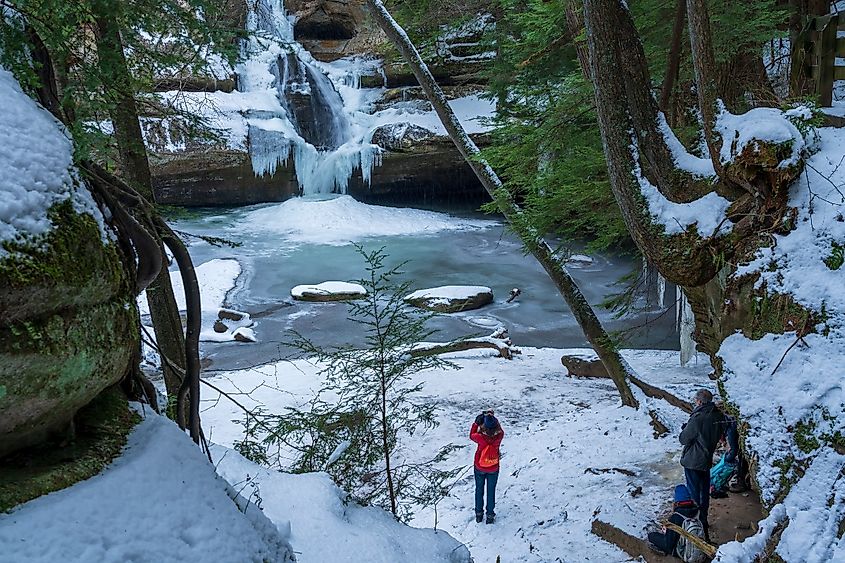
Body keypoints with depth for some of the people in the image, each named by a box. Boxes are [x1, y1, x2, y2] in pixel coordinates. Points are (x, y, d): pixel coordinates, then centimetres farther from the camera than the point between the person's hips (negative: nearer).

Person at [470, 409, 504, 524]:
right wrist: (491, 416, 1)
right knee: (491, 491, 20)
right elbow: (499, 429, -3)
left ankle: (479, 514, 36)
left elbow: (472, 436, -8)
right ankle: (490, 515, 32)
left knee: (479, 490, 22)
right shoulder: (499, 436, -27)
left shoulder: (480, 437, -31)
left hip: (479, 468, -1)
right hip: (494, 469, 1)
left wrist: (476, 422, -5)